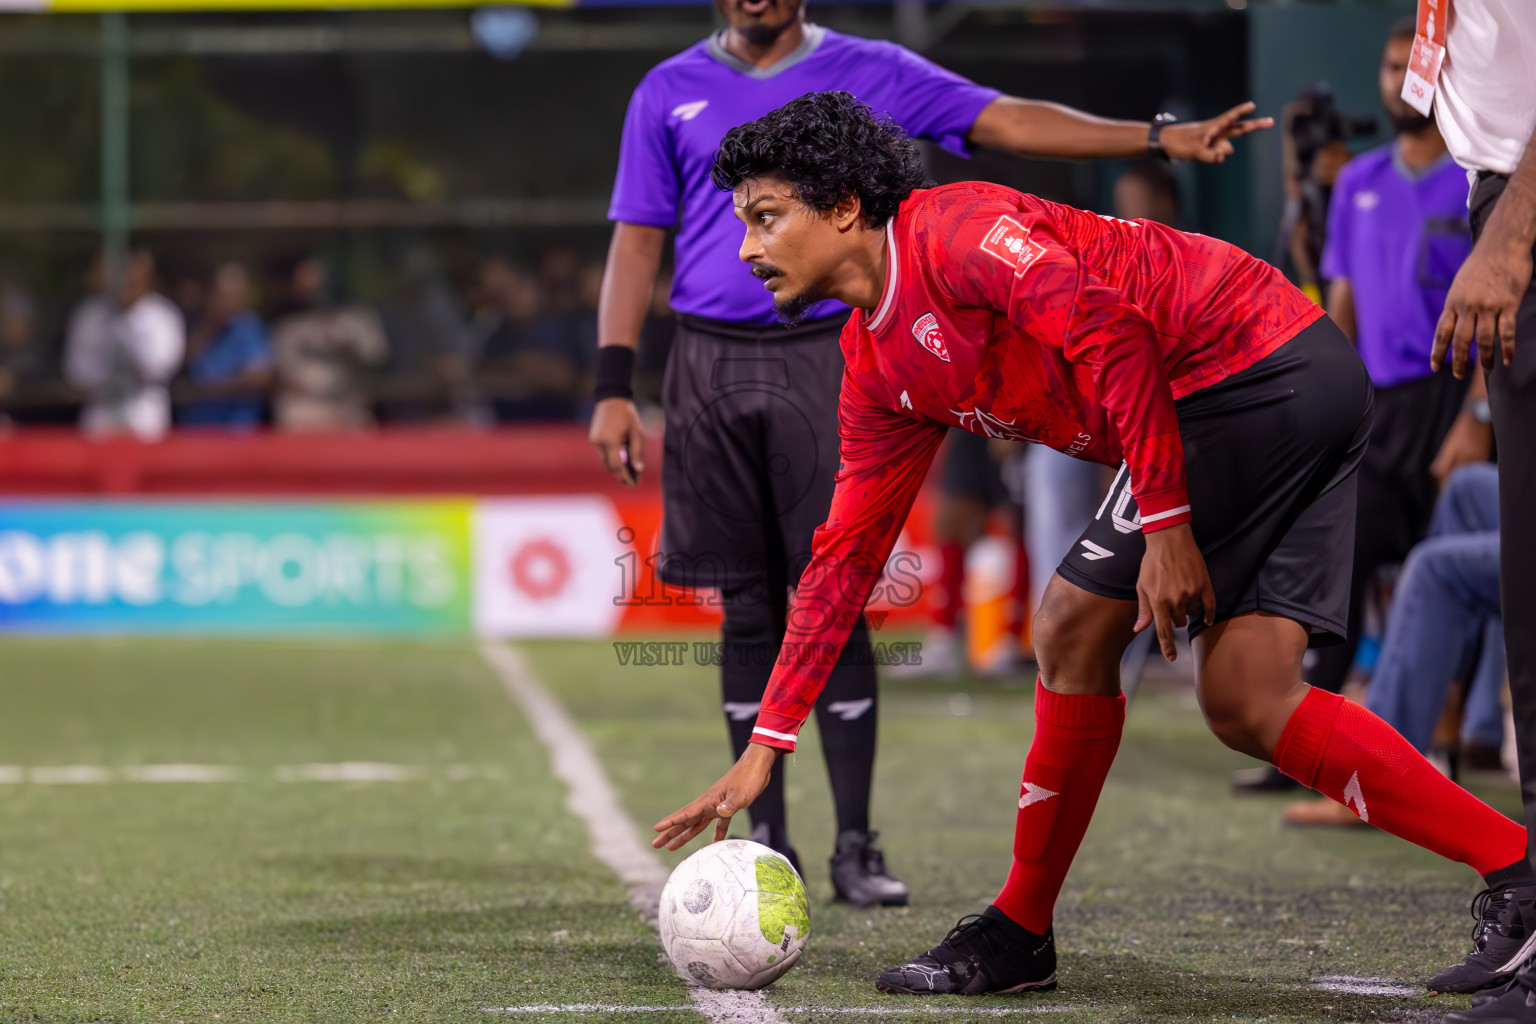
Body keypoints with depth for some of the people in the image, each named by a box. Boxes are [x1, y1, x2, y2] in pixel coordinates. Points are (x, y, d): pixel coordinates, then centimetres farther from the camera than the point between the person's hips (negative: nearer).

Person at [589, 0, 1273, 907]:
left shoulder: (873, 75, 7)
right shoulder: (670, 93, 11)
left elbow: (1009, 122, 0)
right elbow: (636, 246, 9)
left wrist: (1160, 138, -10)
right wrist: (615, 390, 0)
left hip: (822, 364, -1)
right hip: (710, 367, 1)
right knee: (748, 613, 4)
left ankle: (856, 846, 0)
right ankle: (767, 840, 12)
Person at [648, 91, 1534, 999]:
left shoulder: (951, 229, -12)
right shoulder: (878, 372, 17)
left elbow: (1111, 332, -22)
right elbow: (847, 555, 20)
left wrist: (1166, 526, -23)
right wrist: (766, 745, 18)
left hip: (1258, 361, -9)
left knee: (1078, 625, -6)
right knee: (1247, 706, 3)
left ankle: (1021, 933, 5)